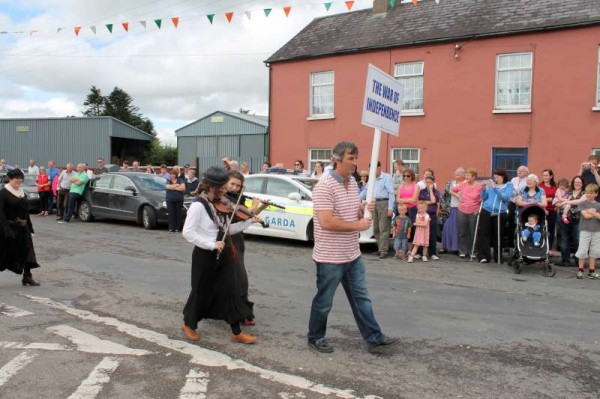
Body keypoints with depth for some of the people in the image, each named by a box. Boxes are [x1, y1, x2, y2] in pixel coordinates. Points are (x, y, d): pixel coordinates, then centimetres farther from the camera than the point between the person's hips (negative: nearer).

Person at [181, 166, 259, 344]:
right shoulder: (198, 206, -18)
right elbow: (187, 232, -23)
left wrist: (249, 221, 3)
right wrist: (211, 244, -27)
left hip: (223, 255, 7)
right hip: (205, 256, -7)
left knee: (231, 291, 6)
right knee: (201, 292, 10)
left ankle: (237, 333, 15)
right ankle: (189, 324, 35)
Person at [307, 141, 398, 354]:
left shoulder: (352, 182, 7)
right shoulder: (324, 186, -20)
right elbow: (326, 222, -28)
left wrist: (364, 208, -3)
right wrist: (357, 225, -20)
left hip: (353, 254, 8)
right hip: (330, 257, -8)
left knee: (361, 298, 13)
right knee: (324, 301, 9)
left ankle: (375, 339, 21)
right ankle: (315, 338, 27)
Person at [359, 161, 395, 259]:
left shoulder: (387, 177, -4)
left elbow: (391, 193, -9)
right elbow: (365, 191, 22)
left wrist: (390, 208, -16)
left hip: (384, 203, -7)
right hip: (374, 204, 7)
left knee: (383, 229, -6)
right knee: (376, 229, 9)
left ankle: (383, 251, -3)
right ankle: (380, 248, 18)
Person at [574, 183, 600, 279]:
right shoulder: (582, 203, -1)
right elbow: (586, 215, -13)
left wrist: (592, 212, -14)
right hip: (585, 230, -3)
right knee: (583, 250, -2)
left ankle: (591, 271, 16)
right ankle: (580, 270, 7)